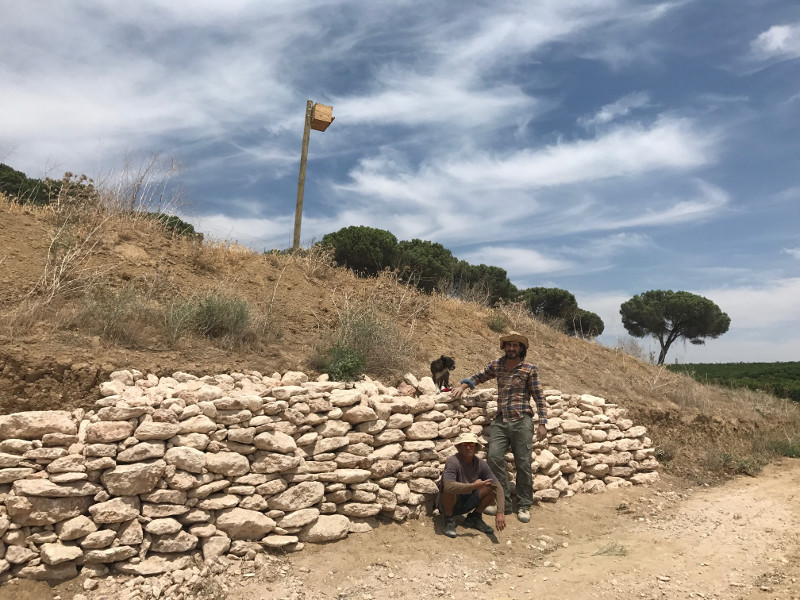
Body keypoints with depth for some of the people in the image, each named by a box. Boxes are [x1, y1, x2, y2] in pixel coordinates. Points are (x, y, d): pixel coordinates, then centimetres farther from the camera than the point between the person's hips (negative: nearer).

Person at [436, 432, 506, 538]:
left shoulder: (480, 463, -10)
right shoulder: (453, 462, -26)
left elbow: (498, 487, -13)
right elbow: (448, 486, -44)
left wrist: (500, 512, -26)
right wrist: (474, 486, -41)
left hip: (466, 504, 5)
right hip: (448, 504, -4)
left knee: (492, 488, -15)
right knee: (451, 489, -37)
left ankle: (474, 518, 6)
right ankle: (449, 520, -9)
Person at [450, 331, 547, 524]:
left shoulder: (529, 369, 0)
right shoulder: (496, 365, 9)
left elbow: (539, 397, 1)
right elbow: (478, 377, 22)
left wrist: (542, 423, -3)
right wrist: (462, 386, 4)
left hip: (521, 421, -3)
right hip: (500, 421, 3)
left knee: (523, 464, 1)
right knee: (494, 457, -11)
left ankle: (524, 506, 16)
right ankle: (503, 502, 3)